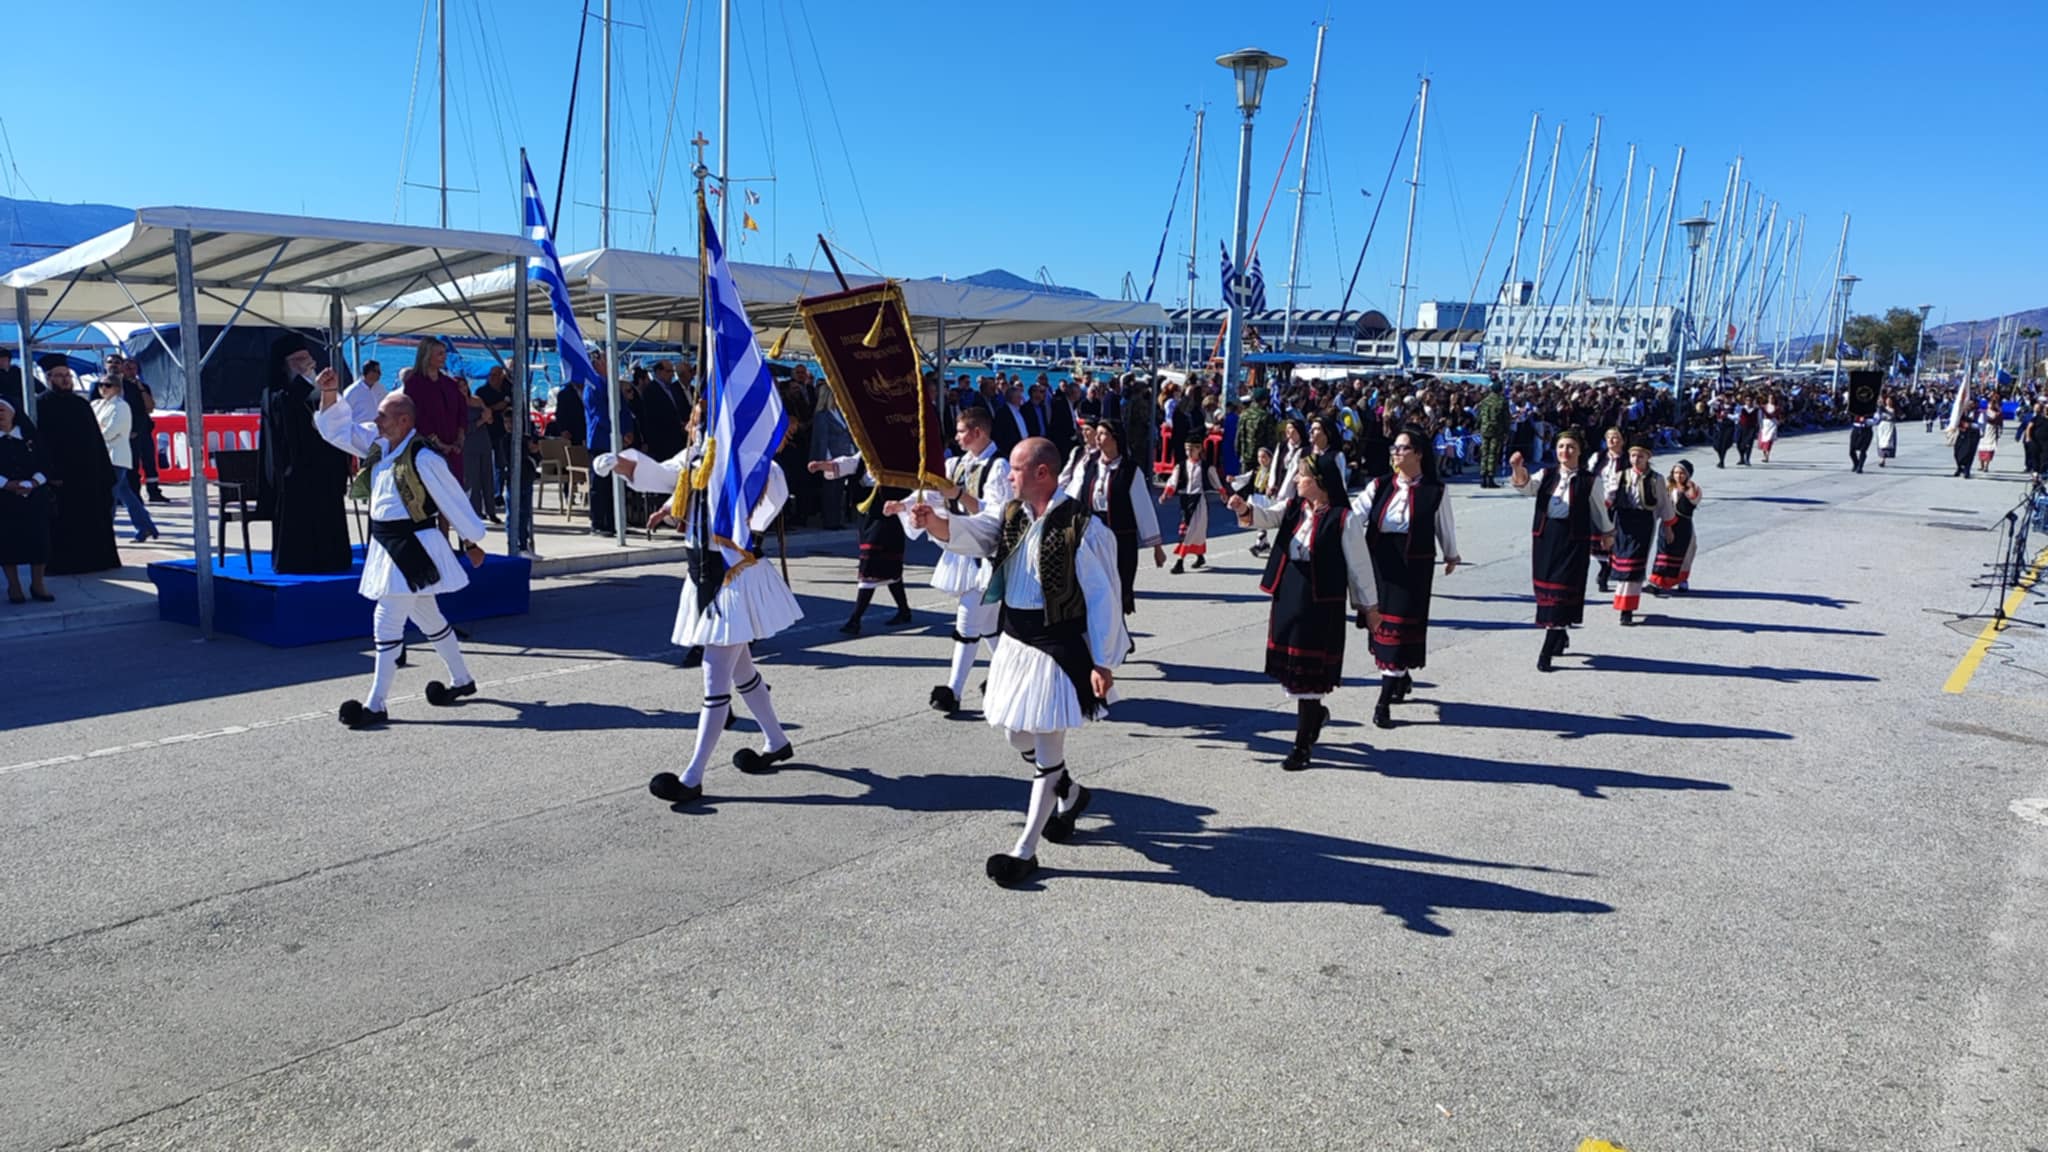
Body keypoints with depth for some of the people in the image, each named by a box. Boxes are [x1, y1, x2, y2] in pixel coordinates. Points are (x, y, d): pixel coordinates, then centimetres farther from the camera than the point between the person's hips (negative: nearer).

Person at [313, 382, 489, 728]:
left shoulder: (423, 458, -16)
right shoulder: (377, 444, 7)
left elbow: (453, 500, -10)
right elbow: (335, 428, 16)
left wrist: (471, 541, -3)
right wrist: (330, 393, 1)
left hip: (413, 545, -9)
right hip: (386, 544, 9)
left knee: (387, 620, -9)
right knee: (427, 617, 19)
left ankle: (376, 704, -3)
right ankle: (461, 680, 34)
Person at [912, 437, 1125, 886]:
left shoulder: (1083, 527, -17)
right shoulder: (1010, 515, 4)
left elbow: (1103, 598, -15)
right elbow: (970, 533, -10)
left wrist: (1103, 663, -15)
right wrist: (935, 522, -32)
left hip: (1059, 650, -8)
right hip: (1015, 643, 8)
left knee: (1048, 750, 2)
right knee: (1017, 735, 20)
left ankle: (1025, 851, 14)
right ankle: (1070, 795, 46)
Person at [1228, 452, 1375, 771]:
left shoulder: (1343, 519, -10)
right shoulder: (1293, 508, 8)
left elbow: (1360, 564, -5)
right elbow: (1267, 516, -7)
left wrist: (1369, 606, 1)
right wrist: (1246, 510, -29)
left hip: (1321, 604, -6)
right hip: (1287, 598, 6)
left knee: (1307, 673, -3)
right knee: (1288, 670, 14)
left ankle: (1302, 745, 8)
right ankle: (1315, 712, 43)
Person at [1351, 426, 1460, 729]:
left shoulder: (1436, 490, -3)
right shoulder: (1380, 486, 4)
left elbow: (1445, 525, 11)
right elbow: (1355, 514, -8)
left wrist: (1451, 555, 24)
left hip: (1413, 566, -4)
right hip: (1379, 564, 4)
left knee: (1399, 628, -6)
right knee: (1380, 623, 13)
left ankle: (1384, 703, -4)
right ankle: (1402, 679, 39)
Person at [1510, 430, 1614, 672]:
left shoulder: (1589, 481, 1)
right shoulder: (1546, 475, 8)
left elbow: (1598, 509, 12)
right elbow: (1527, 486, -11)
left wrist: (1607, 532, 24)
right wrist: (1518, 470, -30)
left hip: (1573, 540, -4)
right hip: (1545, 537, 4)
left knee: (1561, 591, -7)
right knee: (1544, 588, 10)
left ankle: (1546, 653, -7)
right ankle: (1561, 637, 34)